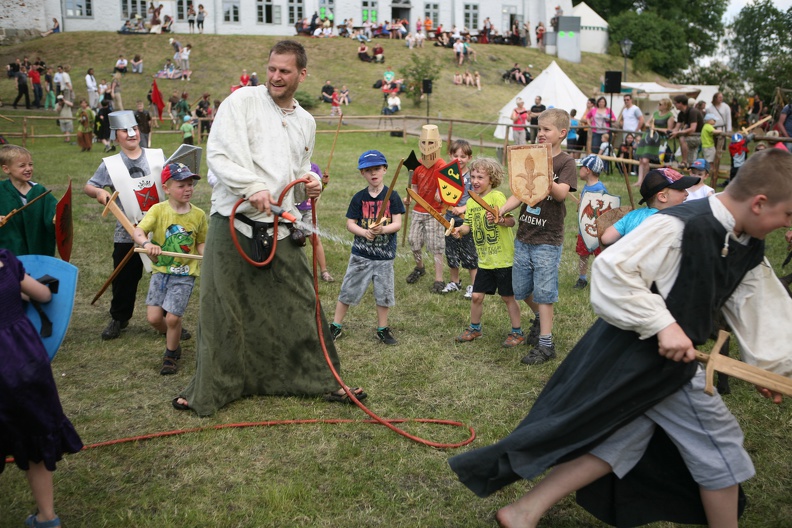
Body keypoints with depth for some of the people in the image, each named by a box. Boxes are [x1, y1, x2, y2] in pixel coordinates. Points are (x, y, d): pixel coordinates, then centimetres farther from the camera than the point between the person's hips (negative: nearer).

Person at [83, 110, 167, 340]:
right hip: (127, 233, 0)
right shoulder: (110, 165, 1)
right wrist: (99, 191, -16)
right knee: (124, 280, 8)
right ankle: (118, 319, 29)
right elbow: (87, 187, 6)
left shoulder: (158, 157, 2)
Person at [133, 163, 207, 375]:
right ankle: (173, 339, 32)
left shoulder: (198, 214, -2)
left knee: (173, 317, -9)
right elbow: (138, 232, -18)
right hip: (161, 270, 1)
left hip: (185, 273, -1)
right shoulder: (158, 210, -6)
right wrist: (146, 243, -39)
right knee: (154, 317, -3)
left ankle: (171, 354, 19)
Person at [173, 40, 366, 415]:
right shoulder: (242, 100, -2)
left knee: (301, 306, 7)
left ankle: (325, 382, 21)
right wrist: (253, 187, -22)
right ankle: (208, 391, 19)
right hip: (233, 222, -4)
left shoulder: (306, 122, 17)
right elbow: (218, 154, -11)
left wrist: (311, 184, 4)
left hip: (279, 228, 4)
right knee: (221, 310, 2)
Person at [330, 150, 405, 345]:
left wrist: (383, 229, -27)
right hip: (361, 253, 1)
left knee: (384, 293, 9)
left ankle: (382, 329, 27)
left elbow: (397, 223, -8)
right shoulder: (359, 198, -1)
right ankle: (336, 326, 22)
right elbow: (350, 223, 0)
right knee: (348, 290, 7)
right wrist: (364, 232, -19)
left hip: (385, 255, 0)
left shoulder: (392, 196, -4)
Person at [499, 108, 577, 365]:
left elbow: (561, 193, -25)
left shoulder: (565, 162, -8)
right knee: (520, 288, 13)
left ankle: (545, 344, 7)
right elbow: (519, 193, 8)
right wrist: (501, 210, -10)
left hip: (548, 239, -6)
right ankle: (540, 319, 40)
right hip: (523, 235, 6)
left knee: (543, 292, -2)